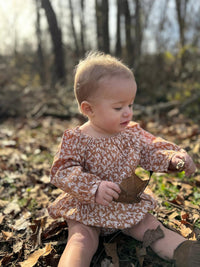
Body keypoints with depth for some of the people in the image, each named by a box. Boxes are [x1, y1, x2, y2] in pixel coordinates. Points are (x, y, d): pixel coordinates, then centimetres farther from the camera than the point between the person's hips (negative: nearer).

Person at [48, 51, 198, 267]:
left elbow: (151, 153, 5)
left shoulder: (132, 133, -1)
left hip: (128, 206, 5)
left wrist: (173, 157, -15)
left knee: (153, 228, -6)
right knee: (81, 239, -23)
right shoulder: (76, 139, -18)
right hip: (87, 210, -4)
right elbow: (61, 172, -21)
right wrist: (94, 187, -34)